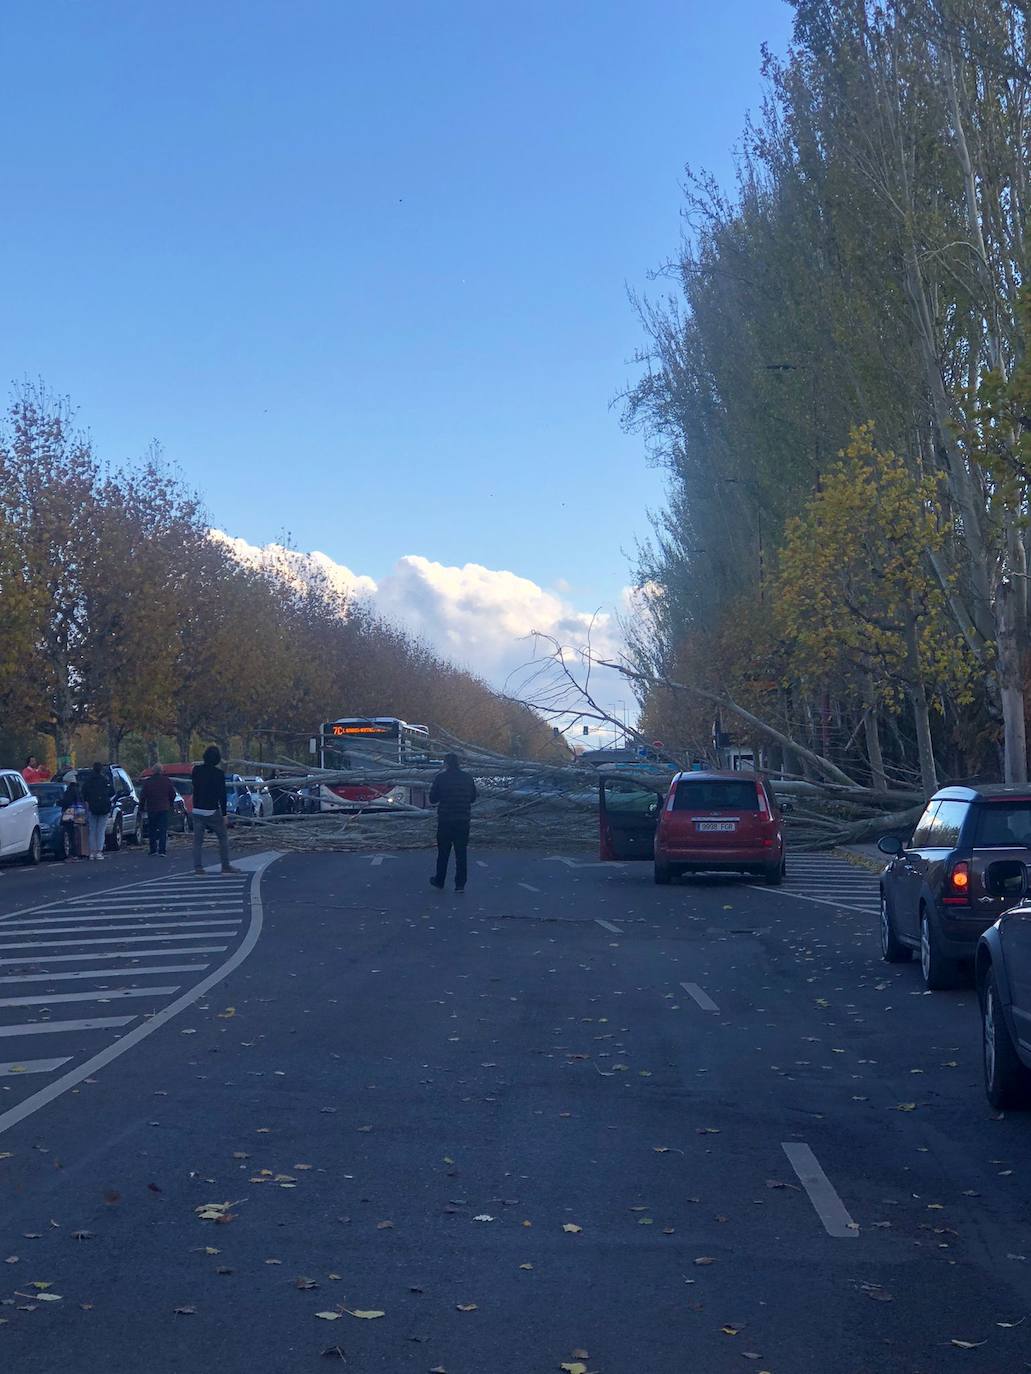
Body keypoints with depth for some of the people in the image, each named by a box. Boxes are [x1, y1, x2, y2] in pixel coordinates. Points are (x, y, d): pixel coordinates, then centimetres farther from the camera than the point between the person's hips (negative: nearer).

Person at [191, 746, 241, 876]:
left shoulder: (196, 770, 0)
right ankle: (226, 866, 10)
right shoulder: (218, 773, -11)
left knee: (198, 840, 5)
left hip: (197, 810, 4)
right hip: (213, 811, -4)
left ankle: (198, 867, -3)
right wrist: (224, 813, -6)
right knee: (223, 837, 10)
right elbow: (222, 794, -10)